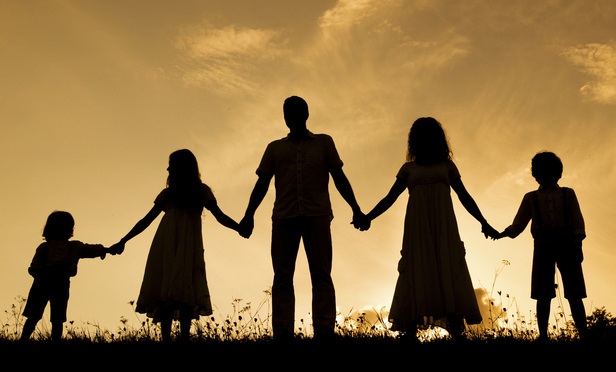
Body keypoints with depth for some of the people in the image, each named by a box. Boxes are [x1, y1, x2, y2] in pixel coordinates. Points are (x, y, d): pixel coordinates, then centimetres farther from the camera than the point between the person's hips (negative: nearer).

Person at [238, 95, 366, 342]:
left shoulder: (324, 143, 18)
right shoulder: (275, 148, 21)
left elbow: (339, 178, 14)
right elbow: (262, 183, 16)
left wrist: (355, 209, 5)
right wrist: (249, 215, 5)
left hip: (317, 215, -1)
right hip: (284, 217, 1)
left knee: (321, 275, -8)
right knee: (282, 277, -5)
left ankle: (324, 332, -12)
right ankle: (282, 333, -9)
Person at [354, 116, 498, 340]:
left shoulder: (447, 166, 17)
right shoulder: (408, 168, 16)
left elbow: (464, 197, 15)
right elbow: (390, 198, 10)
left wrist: (483, 222, 4)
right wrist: (368, 217, -5)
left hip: (443, 227, 0)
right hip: (418, 228, 0)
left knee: (449, 275, -10)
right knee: (415, 277, -8)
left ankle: (457, 334, -16)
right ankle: (409, 334, -13)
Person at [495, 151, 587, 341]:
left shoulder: (568, 194, 15)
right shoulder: (531, 198, 16)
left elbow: (577, 221, 9)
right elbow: (518, 224, 9)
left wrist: (578, 246, -2)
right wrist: (504, 233, -10)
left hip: (567, 242, 0)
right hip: (543, 245, 1)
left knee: (574, 293, -5)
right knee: (543, 294, -4)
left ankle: (583, 334, -7)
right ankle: (543, 335, -4)